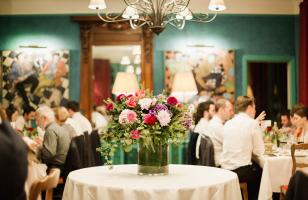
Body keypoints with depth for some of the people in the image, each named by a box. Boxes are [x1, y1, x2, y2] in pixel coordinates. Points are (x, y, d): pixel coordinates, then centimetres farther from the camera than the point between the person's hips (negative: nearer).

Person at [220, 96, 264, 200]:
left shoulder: (228, 124, 8)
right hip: (241, 171, -6)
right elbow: (258, 152, -4)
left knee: (256, 168, 29)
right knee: (260, 172, 24)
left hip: (225, 170, 6)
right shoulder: (253, 123, -8)